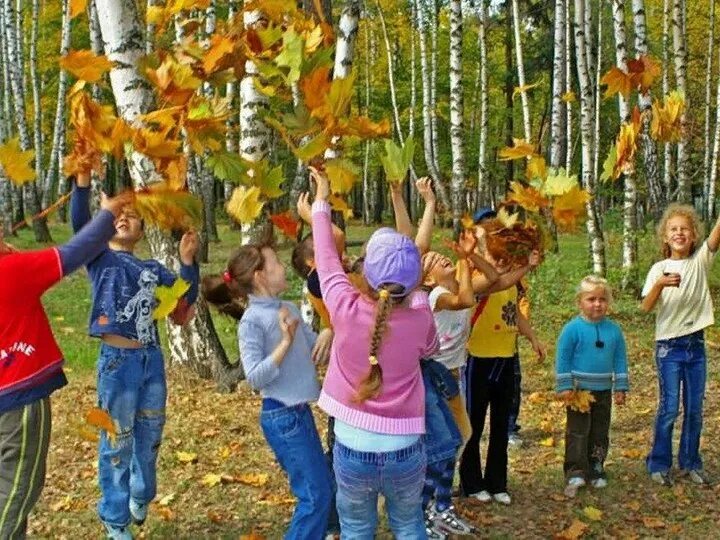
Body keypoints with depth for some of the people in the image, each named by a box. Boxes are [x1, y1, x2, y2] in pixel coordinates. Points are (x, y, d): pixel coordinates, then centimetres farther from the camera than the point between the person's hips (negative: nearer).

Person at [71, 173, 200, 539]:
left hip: (152, 359, 4)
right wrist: (83, 179, -27)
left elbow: (186, 297, 8)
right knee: (117, 442, 3)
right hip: (117, 360, -4)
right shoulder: (99, 258, 2)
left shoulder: (152, 269, 14)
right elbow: (79, 222, -15)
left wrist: (187, 260, -5)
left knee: (149, 437, 17)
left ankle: (140, 498, 41)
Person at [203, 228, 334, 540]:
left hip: (301, 411, 8)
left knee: (321, 489, 16)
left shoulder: (288, 309, 8)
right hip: (282, 417, -8)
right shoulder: (252, 321, -15)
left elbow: (315, 352, 13)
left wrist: (328, 335, -8)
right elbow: (254, 377, -20)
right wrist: (285, 342, -24)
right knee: (316, 495, -5)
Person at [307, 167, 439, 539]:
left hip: (353, 448, -1)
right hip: (404, 450, 1)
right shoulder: (420, 319, -12)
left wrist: (321, 202, 16)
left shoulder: (346, 309, -16)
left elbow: (327, 259, 2)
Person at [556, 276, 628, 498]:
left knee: (600, 433, 13)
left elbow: (620, 360, 7)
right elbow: (562, 359, -7)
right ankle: (575, 473, -2)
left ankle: (596, 470, 24)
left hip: (603, 391, 4)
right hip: (579, 389, -4)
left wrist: (620, 388, 6)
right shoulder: (572, 329, -10)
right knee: (578, 433, -2)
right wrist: (564, 387, -10)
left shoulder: (614, 329, 1)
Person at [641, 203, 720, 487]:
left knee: (695, 409, 9)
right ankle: (659, 464, 10)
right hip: (669, 346, -3)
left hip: (695, 345, 3)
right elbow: (645, 307, -13)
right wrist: (660, 284, -31)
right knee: (669, 408, -2)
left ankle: (690, 462, 22)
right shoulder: (659, 269, -4)